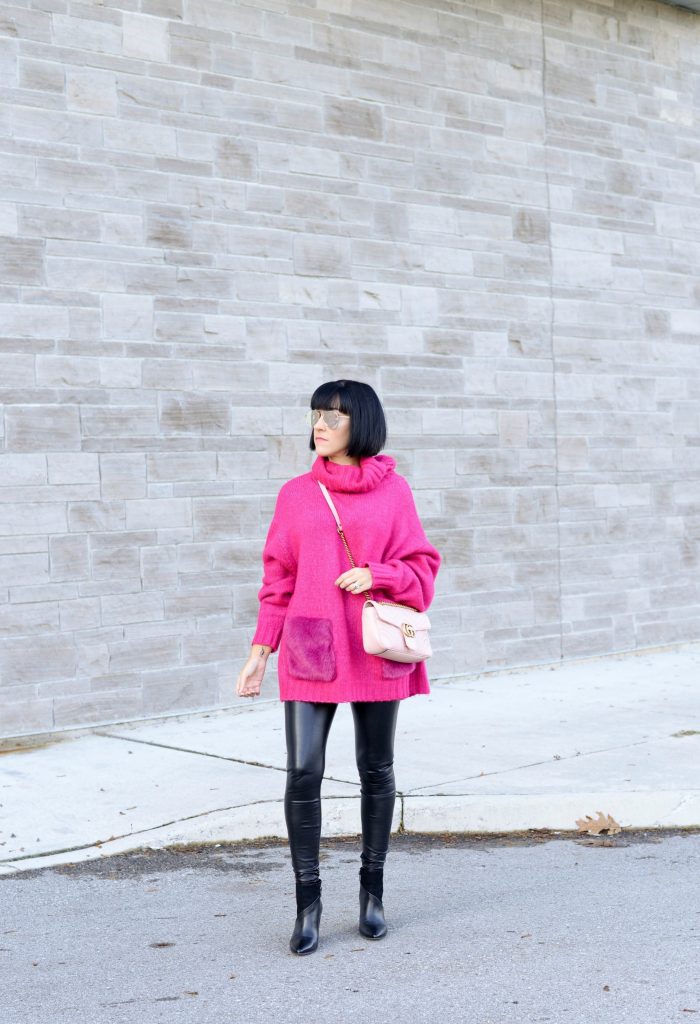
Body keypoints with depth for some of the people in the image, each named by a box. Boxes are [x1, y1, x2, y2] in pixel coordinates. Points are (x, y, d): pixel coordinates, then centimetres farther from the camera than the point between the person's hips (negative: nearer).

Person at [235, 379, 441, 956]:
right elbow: (278, 579, 8)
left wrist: (376, 574, -15)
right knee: (303, 774, -5)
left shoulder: (394, 491, 2)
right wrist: (260, 651, 4)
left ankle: (373, 891, 26)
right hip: (310, 652, 1)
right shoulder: (297, 494, 6)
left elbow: (421, 567, 4)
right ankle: (308, 900, 8)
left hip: (376, 653, 0)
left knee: (377, 772, 10)